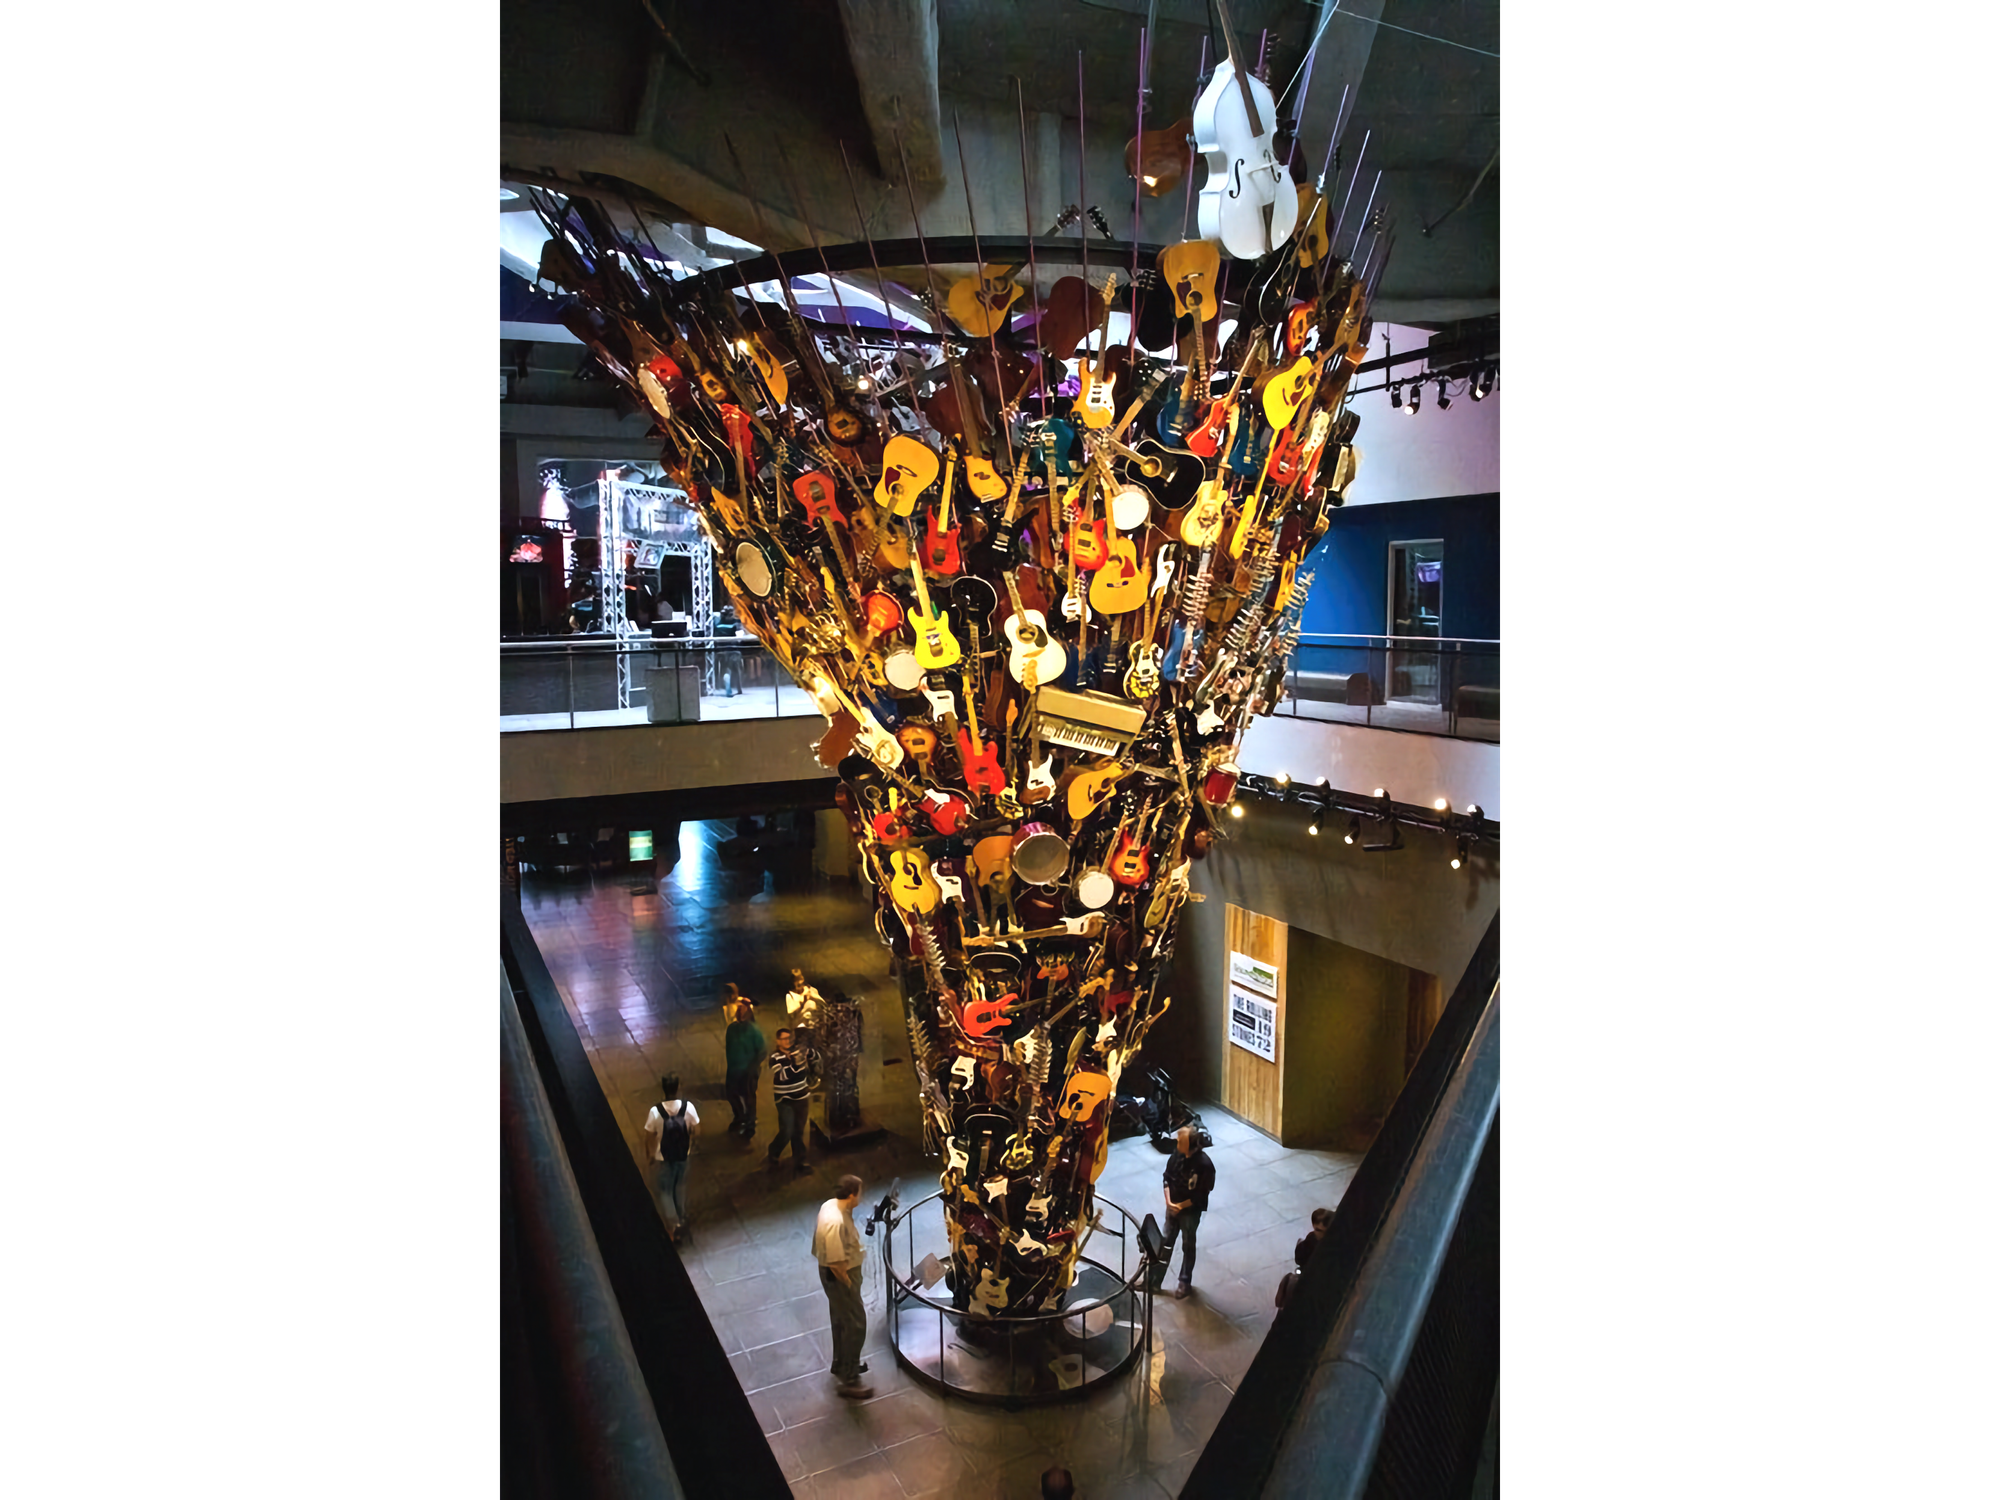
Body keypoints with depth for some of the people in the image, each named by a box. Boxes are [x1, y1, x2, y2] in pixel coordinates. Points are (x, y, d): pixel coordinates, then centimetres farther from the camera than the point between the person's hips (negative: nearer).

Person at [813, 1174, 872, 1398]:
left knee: (841, 1321, 25)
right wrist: (849, 1284, -15)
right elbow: (835, 1263, -29)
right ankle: (849, 1381, 12)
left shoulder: (830, 1205, -5)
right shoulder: (835, 1222, -35)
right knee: (855, 1325, 2)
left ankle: (842, 1364, 43)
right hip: (839, 1277, -10)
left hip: (843, 1271, 10)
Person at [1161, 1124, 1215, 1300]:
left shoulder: (1204, 1165, -28)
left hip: (1191, 1211, -5)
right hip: (1173, 1206, 5)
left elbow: (1201, 1195, -20)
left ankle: (1185, 1283, 35)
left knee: (1188, 1247, 15)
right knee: (1165, 1243, 16)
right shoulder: (1177, 1153, -13)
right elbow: (1167, 1176, -2)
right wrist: (1168, 1201, -12)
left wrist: (1181, 1206, -17)